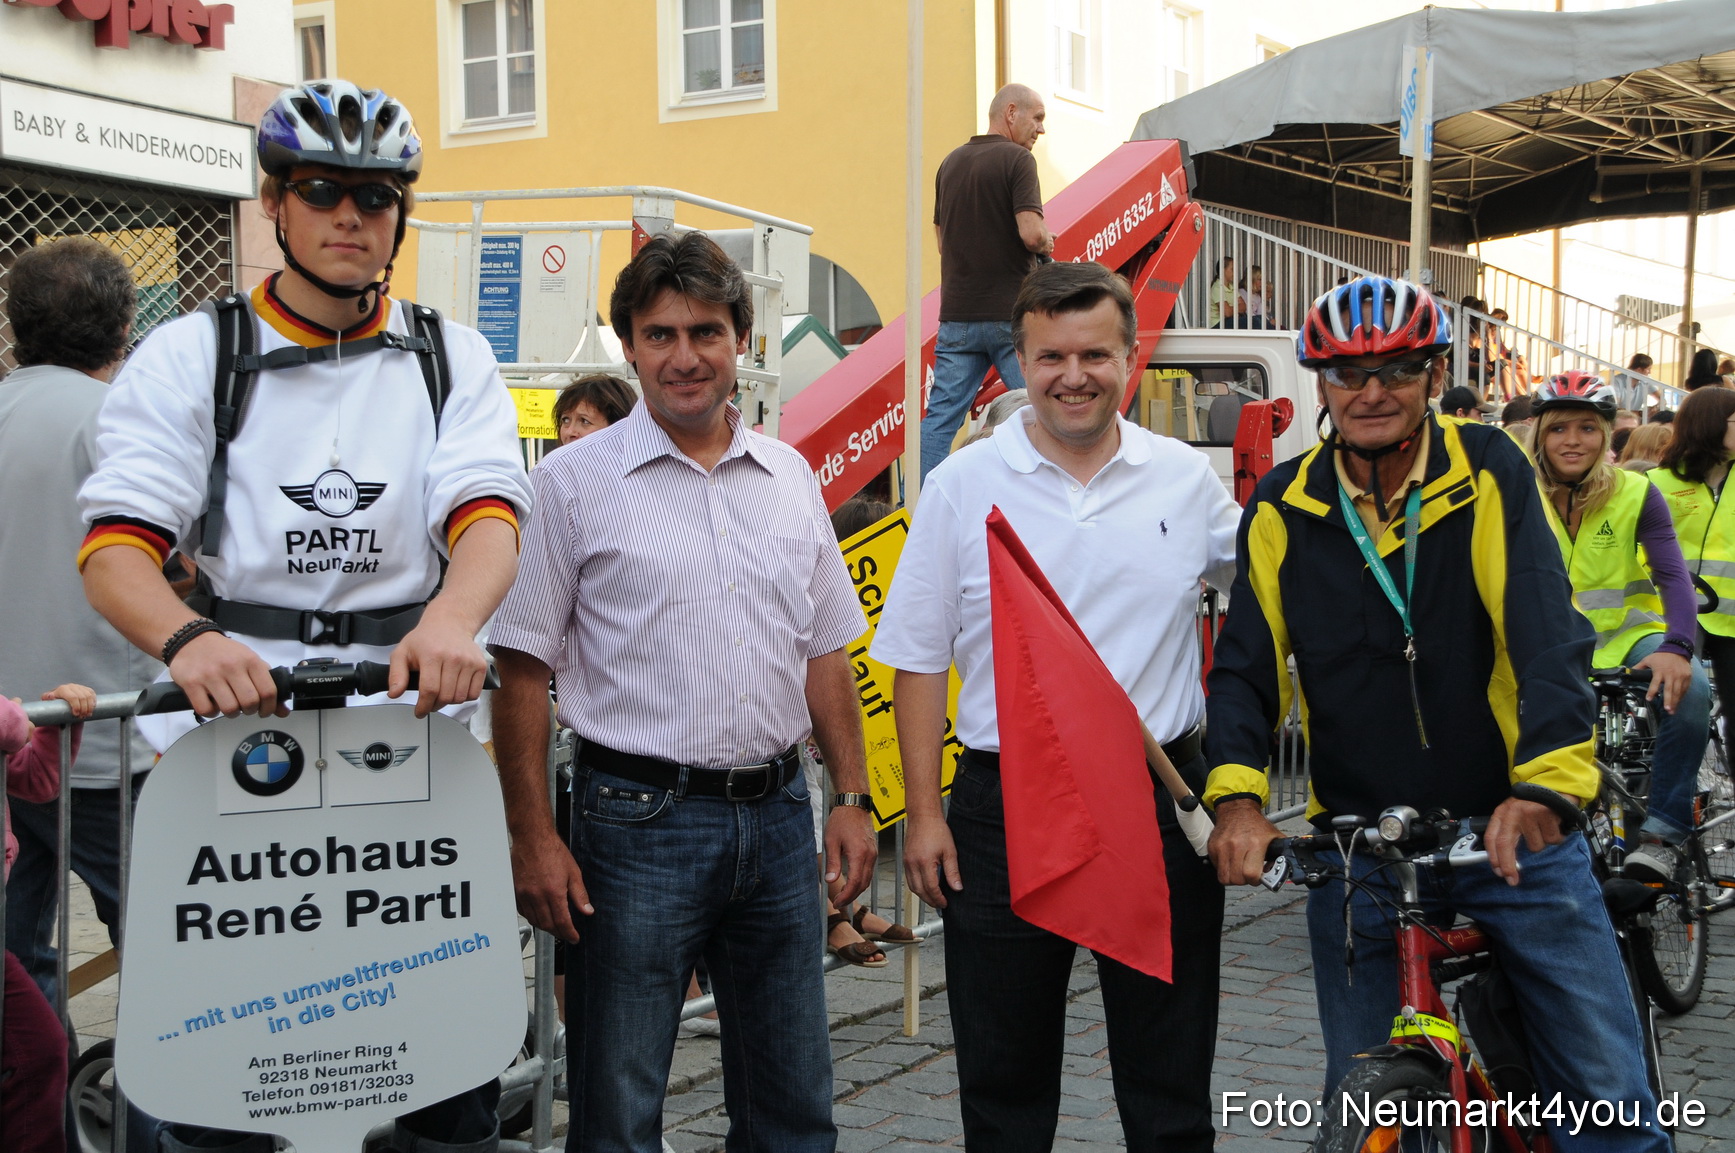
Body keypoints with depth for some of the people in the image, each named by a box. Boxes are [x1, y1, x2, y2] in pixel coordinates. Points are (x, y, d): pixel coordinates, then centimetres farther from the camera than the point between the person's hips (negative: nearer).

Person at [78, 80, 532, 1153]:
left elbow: (490, 514, -5)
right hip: (237, 717, -1)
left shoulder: (453, 359, 10)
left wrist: (452, 619, -29)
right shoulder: (189, 356, 7)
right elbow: (118, 542, -5)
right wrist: (188, 638, -27)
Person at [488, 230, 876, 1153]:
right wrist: (532, 835, -11)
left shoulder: (790, 478, 10)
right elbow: (523, 670, -5)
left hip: (777, 813, 4)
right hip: (640, 821, -4)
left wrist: (852, 799, 8)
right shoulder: (575, 481, -4)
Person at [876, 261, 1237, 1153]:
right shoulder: (965, 486, -1)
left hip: (1158, 802, 1)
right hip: (1004, 805, -1)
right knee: (1006, 1079, 11)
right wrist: (924, 813, -4)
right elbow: (918, 661, 1)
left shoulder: (1185, 477, 3)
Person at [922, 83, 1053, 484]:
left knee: (941, 416, 4)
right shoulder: (1016, 159, -8)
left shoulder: (950, 163, 13)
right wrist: (1047, 242, 3)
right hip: (1010, 312, -6)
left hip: (957, 312, 6)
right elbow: (1031, 233, -20)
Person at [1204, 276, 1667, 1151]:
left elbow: (1548, 635, -15)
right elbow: (1247, 665, 1)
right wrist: (1236, 794, -17)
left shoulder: (1490, 476, -4)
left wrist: (1546, 782, -31)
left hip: (1510, 827, -1)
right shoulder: (1283, 510, 2)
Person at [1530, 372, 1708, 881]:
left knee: (1690, 689, -31)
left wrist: (1676, 648, -33)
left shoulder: (1635, 493, -7)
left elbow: (1673, 576, -14)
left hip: (1629, 633, -1)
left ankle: (1663, 830, -17)